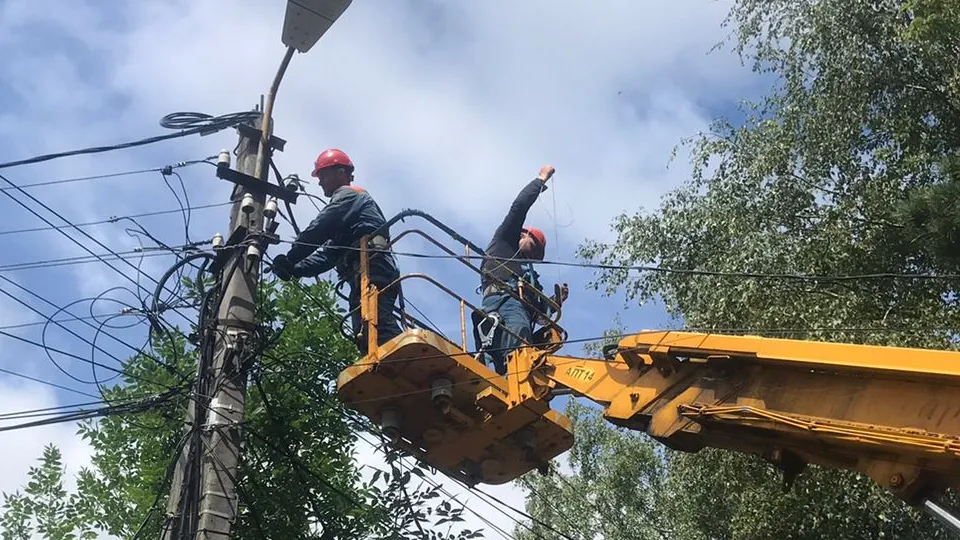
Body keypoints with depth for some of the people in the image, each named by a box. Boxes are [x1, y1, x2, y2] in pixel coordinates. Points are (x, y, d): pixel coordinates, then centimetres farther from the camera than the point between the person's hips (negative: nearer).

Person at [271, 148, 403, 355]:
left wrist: (290, 260, 5)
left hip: (371, 270, -10)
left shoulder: (348, 194, 9)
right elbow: (329, 254, 30)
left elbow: (317, 231, -3)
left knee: (380, 333, -28)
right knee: (367, 338, -4)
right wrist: (295, 269, 18)